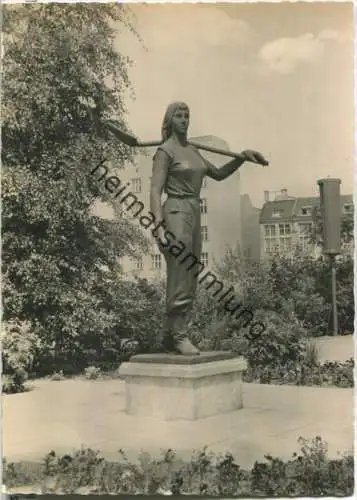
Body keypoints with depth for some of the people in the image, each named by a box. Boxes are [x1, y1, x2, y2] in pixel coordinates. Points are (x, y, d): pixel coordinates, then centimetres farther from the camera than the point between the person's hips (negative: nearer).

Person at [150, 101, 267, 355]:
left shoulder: (192, 150, 18)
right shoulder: (165, 151, -6)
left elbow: (218, 174, 26)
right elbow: (155, 191, -14)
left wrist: (242, 157, 12)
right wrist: (159, 227, -25)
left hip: (194, 214, 9)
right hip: (176, 213, -8)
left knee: (190, 281, 8)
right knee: (180, 282, -9)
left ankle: (171, 338, 15)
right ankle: (180, 336, 1)